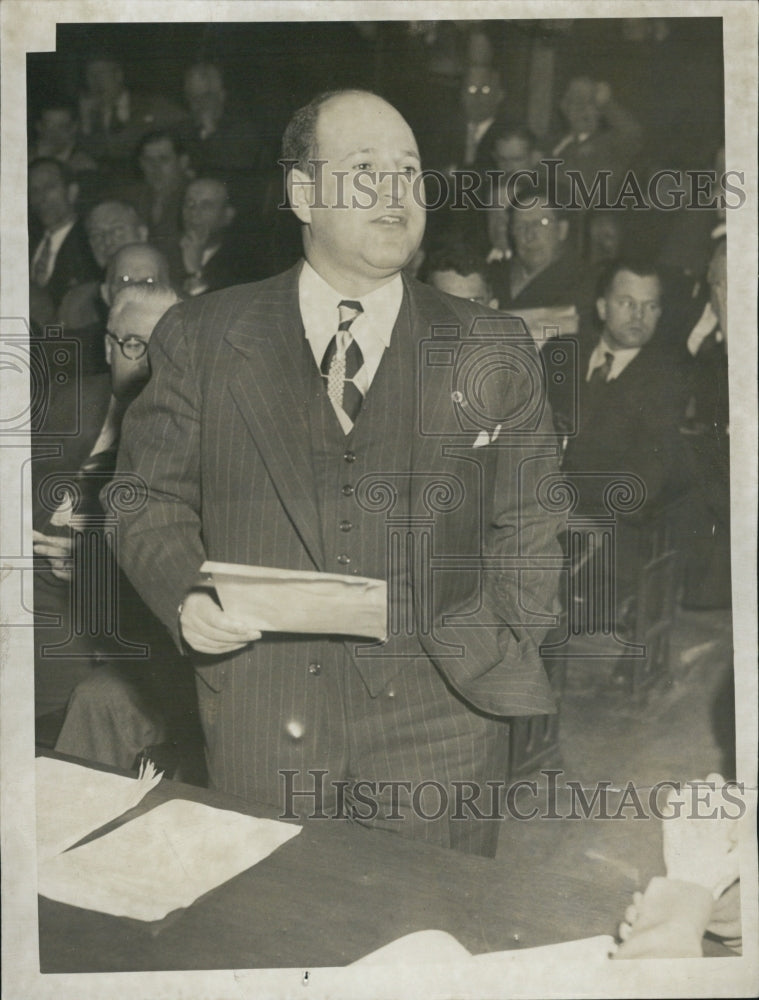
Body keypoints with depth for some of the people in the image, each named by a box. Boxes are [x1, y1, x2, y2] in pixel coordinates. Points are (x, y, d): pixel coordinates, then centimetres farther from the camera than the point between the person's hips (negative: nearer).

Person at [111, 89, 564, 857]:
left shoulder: (492, 352, 5)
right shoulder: (200, 339, 3)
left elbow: (528, 527, 7)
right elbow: (152, 500, 7)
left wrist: (493, 654, -5)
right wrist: (184, 595, -11)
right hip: (261, 730, 0)